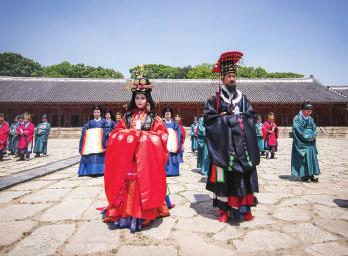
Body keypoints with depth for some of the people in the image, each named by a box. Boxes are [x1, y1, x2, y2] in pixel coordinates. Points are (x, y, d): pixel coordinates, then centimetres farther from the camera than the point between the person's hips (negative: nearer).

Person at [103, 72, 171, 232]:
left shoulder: (154, 117, 3)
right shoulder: (127, 116, 11)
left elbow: (162, 136, -4)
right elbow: (115, 134, 9)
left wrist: (144, 136, -13)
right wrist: (130, 135, -9)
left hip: (146, 160, -2)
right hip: (127, 159, 2)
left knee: (143, 185, -7)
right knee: (128, 185, -1)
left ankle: (142, 214, 5)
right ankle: (124, 212, 11)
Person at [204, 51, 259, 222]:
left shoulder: (242, 97, 14)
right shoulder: (215, 98, 3)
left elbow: (251, 116, 10)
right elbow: (208, 117, -5)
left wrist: (233, 116, -5)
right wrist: (225, 117, -10)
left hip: (241, 142, 3)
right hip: (223, 143, -3)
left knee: (243, 174, 4)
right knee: (223, 175, -2)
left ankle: (244, 208, 16)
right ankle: (223, 209, 9)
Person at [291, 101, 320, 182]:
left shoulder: (310, 119, 11)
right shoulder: (297, 118, -9)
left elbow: (314, 128, 10)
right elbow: (298, 130, -15)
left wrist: (313, 137, -9)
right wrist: (308, 137, -15)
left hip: (310, 143, 6)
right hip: (301, 142, -6)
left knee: (312, 157, 4)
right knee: (302, 158, -3)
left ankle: (311, 175, 10)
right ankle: (304, 175, 6)